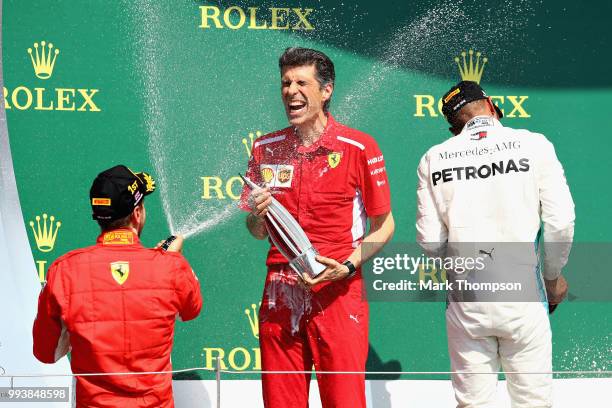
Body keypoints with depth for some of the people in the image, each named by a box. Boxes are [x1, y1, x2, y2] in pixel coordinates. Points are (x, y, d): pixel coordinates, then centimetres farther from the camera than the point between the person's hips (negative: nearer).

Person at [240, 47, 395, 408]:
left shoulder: (359, 147, -4)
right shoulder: (266, 148, 9)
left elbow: (383, 224, 2)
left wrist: (348, 267, -13)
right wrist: (258, 216, -7)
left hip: (338, 294, -3)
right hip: (280, 296, 4)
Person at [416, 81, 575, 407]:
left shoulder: (434, 158, 2)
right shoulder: (534, 145, -3)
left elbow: (429, 240, 1)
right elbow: (560, 222, -5)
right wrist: (553, 276, 10)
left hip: (466, 303, 2)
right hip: (522, 299, -2)